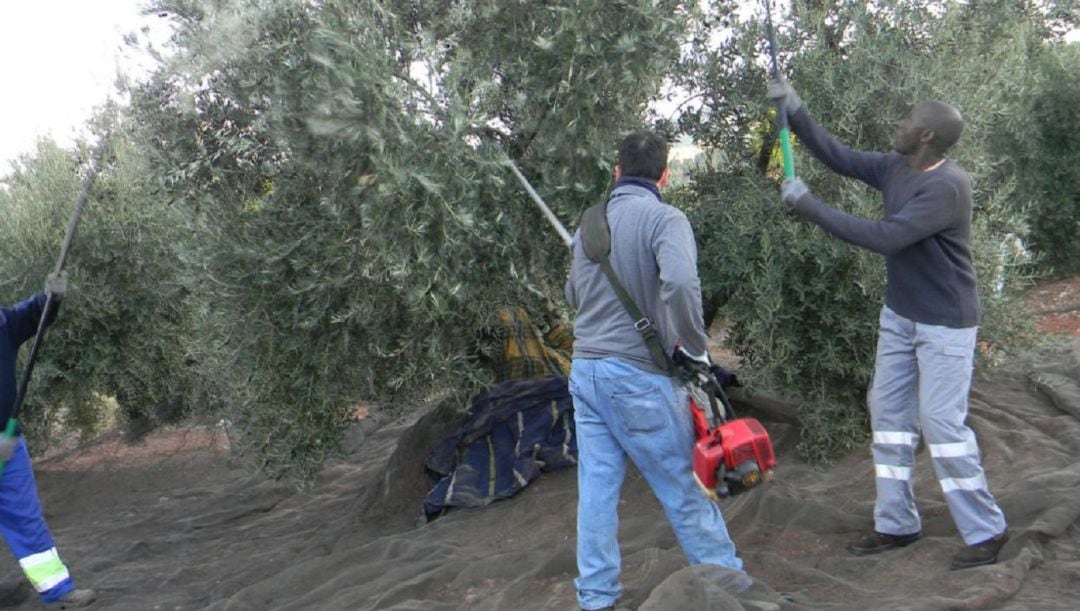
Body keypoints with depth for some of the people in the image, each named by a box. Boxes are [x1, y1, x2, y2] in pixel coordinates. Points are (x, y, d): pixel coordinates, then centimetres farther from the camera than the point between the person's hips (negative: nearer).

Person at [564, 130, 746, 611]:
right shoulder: (663, 218, -10)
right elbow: (679, 283, -27)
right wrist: (696, 344, -15)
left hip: (586, 369, 6)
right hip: (637, 374, -6)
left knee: (596, 488, 11)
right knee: (685, 486, 7)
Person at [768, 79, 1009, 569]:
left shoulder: (946, 187, -25)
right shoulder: (896, 168, 1)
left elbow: (884, 237, -31)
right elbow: (838, 156, 12)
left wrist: (809, 207, -27)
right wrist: (794, 111, 5)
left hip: (944, 324, -9)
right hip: (900, 316, 9)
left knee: (941, 422, -8)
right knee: (888, 413, 10)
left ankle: (984, 531, 8)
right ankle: (896, 525, 20)